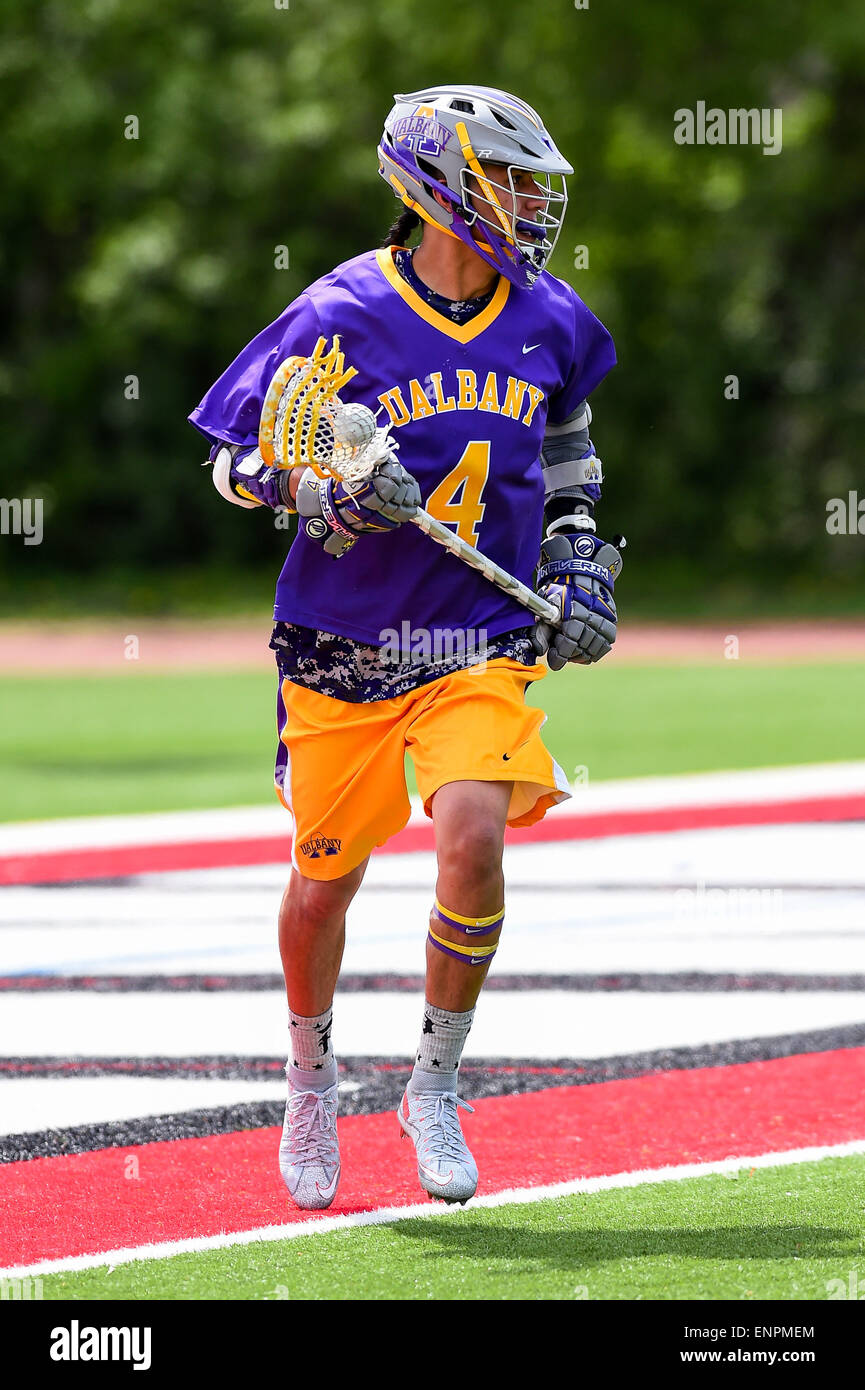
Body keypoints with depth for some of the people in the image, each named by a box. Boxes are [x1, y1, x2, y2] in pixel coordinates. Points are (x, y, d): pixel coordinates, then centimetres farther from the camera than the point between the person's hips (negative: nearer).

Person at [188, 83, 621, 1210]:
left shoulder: (547, 322, 2)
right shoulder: (338, 317, -12)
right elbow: (235, 459, -4)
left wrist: (579, 558, 13)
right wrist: (326, 489, -23)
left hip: (483, 644, 2)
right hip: (346, 647, -2)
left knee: (473, 840, -20)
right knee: (325, 879, 7)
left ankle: (436, 1087, 0)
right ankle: (312, 1077, 36)